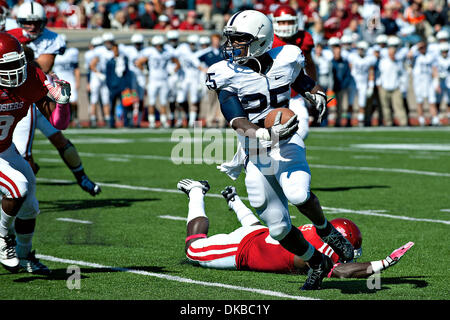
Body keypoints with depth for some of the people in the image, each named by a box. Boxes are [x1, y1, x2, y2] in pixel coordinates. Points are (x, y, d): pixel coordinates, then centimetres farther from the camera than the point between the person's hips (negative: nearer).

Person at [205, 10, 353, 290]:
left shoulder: (285, 60, -3)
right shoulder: (228, 75, -10)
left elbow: (303, 81, 19)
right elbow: (239, 122, -18)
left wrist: (317, 95, -4)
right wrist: (267, 132, -36)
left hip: (287, 145, -1)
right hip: (255, 157, 1)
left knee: (298, 195, -31)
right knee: (278, 228, 3)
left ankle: (325, 229, 0)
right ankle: (317, 263, 29)